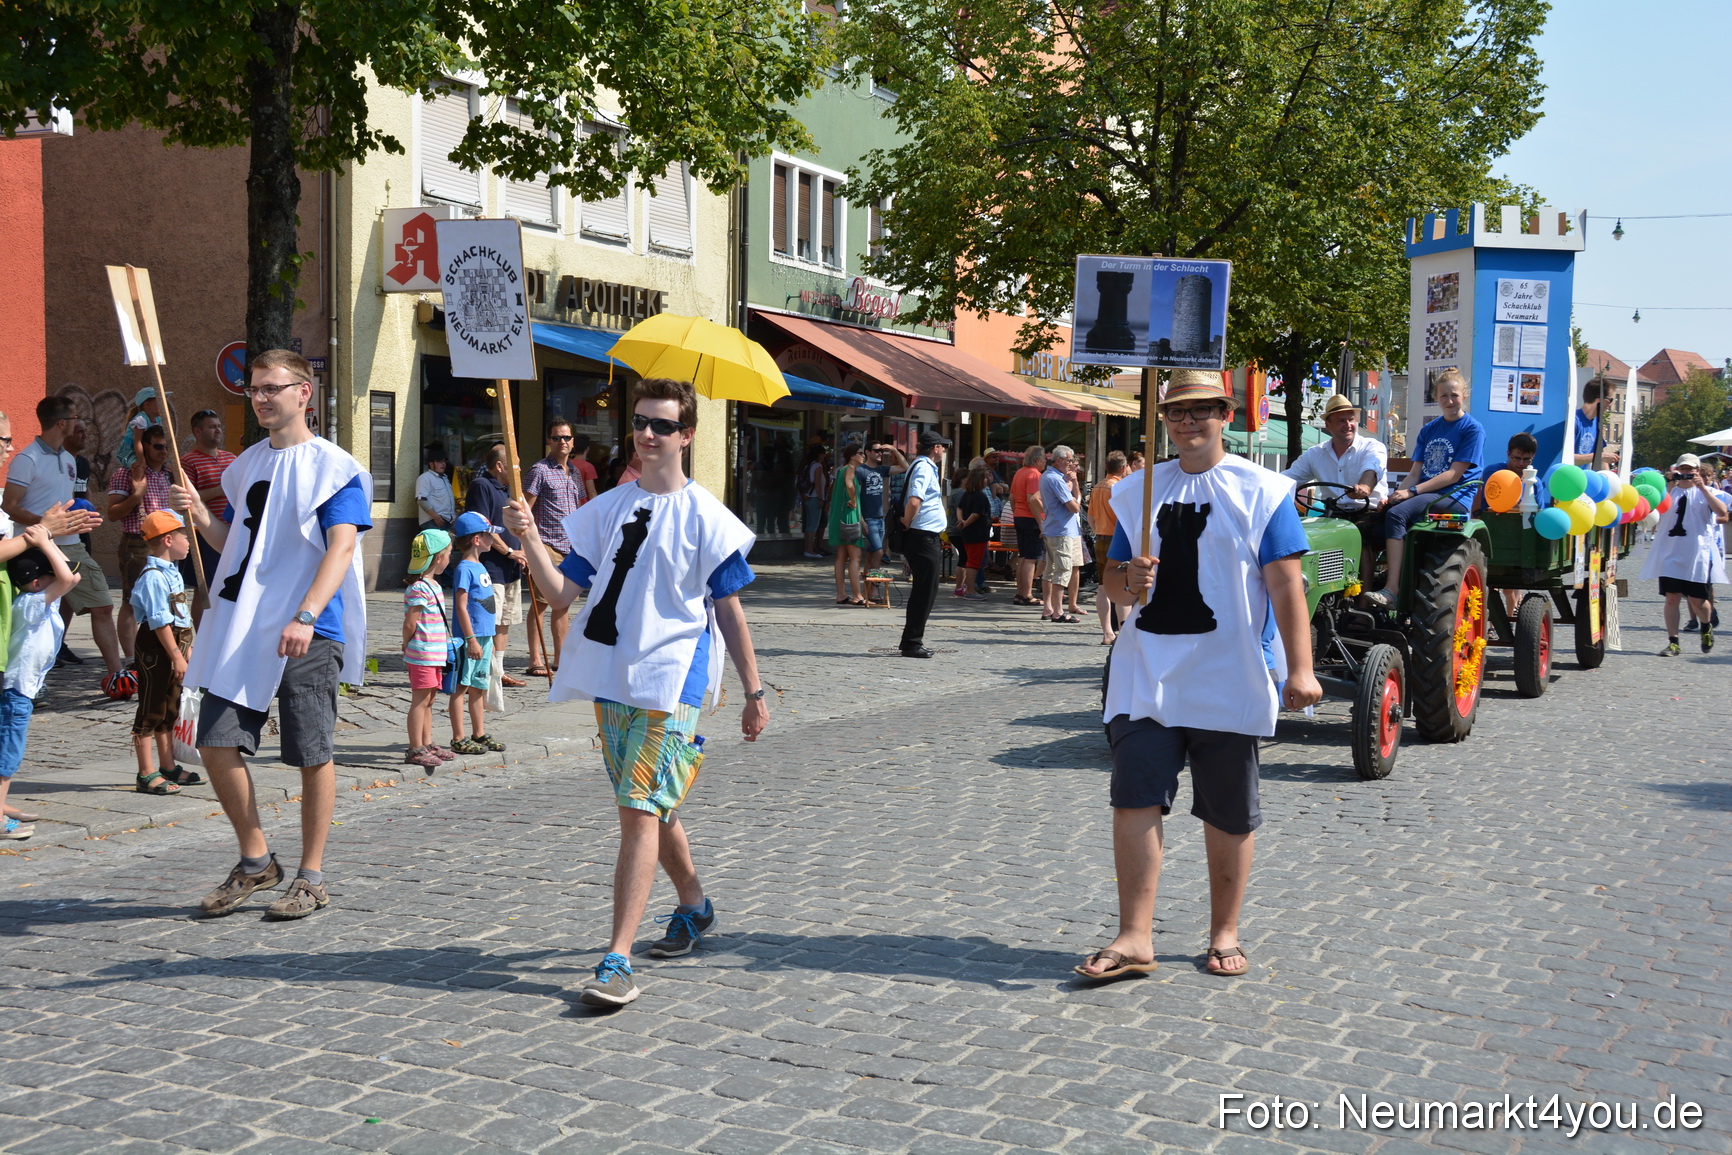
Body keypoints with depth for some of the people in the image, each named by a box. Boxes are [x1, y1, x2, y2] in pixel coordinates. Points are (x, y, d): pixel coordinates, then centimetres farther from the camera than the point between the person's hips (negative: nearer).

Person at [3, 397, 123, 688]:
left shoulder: (69, 459, 16)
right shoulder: (28, 459, -9)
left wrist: (80, 519, 9)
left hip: (72, 547, 8)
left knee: (102, 607, 3)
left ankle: (114, 676, 6)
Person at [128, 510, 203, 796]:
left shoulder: (171, 571, 12)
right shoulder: (153, 576, -19)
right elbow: (160, 622, -23)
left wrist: (185, 647, 23)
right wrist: (176, 655, -23)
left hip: (174, 644, 10)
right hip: (156, 648, -10)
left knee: (169, 710, 17)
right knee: (151, 712, -3)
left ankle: (168, 767, 27)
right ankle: (146, 775, 1)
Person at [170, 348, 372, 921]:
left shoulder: (333, 466, -6)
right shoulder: (246, 464, 15)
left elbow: (341, 548, -16)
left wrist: (306, 616, -28)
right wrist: (198, 515, 0)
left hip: (308, 633, -6)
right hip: (241, 627, 6)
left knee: (312, 754, 1)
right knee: (217, 744, 2)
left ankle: (311, 876, 14)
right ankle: (255, 860, 19)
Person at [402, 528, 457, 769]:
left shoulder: (432, 585, 14)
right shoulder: (419, 589, -18)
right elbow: (410, 624, -18)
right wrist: (408, 646, -3)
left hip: (435, 654, 10)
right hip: (423, 654, -10)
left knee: (428, 699, 15)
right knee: (420, 700, -5)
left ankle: (427, 745, 24)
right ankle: (415, 750, -1)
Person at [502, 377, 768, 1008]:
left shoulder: (704, 515, -3)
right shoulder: (607, 508, 10)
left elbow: (728, 609, 0)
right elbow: (561, 590, 6)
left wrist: (754, 692, 2)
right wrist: (528, 537, -9)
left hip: (672, 682, -6)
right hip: (611, 680, 6)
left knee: (640, 811, -13)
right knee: (651, 808, 17)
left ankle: (617, 960, -15)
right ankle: (694, 907, 40)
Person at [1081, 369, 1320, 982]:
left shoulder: (1260, 491, 0)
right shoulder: (1139, 489, 12)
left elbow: (1285, 586, -5)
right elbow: (1111, 577, 16)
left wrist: (1299, 668, -13)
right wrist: (1126, 581, -8)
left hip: (1229, 681, -3)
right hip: (1148, 674, 3)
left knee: (1229, 813, 7)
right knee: (1134, 800, -5)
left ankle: (1224, 934, 22)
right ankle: (1135, 937, 0)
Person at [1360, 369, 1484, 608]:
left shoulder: (1473, 429, -1)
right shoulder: (1429, 429, 19)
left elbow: (1453, 474, -10)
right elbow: (1415, 473, 14)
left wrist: (1412, 491, -17)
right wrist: (1397, 494, -6)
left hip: (1454, 499, -7)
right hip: (1424, 496, 7)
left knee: (1397, 514, -33)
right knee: (1372, 521, -19)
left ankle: (1392, 589, -38)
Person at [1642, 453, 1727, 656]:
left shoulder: (1706, 492, 7)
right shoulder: (1669, 490, 11)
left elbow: (1722, 513, -11)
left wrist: (1703, 488, -16)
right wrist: (1668, 484, -13)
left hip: (1698, 553, -1)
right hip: (1670, 551, 1)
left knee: (1697, 600, 1)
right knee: (1672, 597, -5)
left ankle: (1706, 628, 32)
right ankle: (1673, 643, 1)